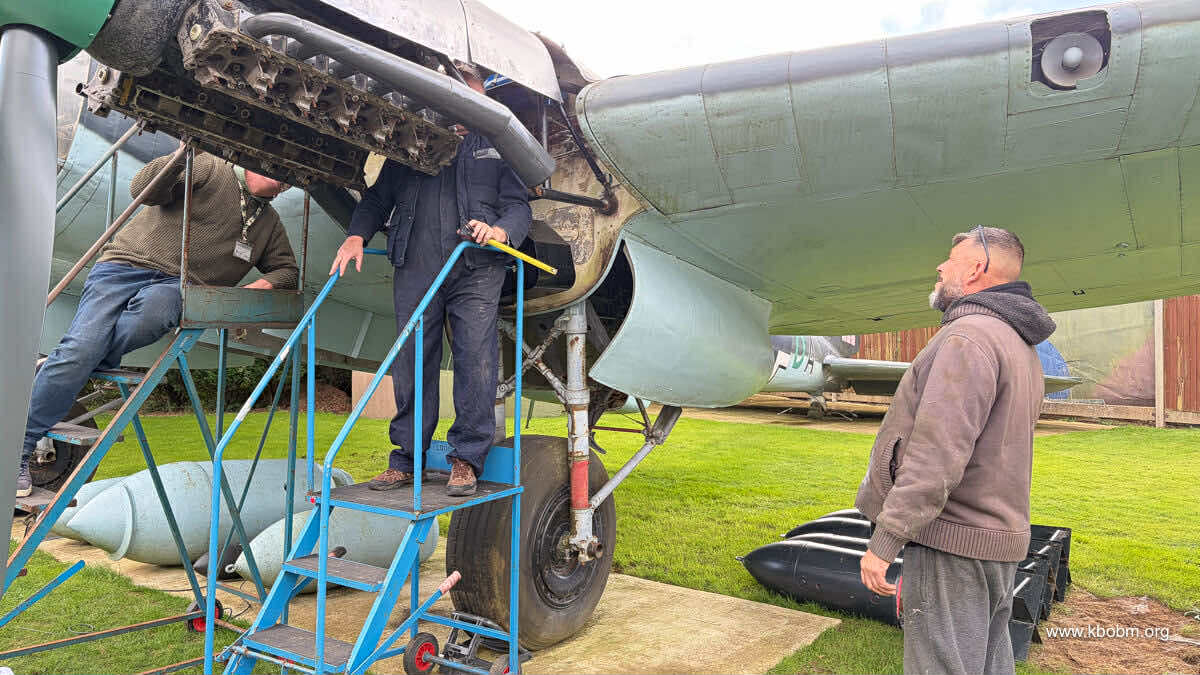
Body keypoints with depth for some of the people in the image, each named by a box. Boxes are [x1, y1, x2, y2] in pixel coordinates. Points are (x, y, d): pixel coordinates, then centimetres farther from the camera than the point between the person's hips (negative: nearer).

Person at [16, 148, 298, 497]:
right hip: (126, 266, -2)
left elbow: (288, 269, 22)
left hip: (177, 288, 2)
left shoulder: (269, 223, 22)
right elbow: (143, 189, -2)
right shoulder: (209, 170, 6)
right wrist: (180, 159, -18)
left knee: (155, 306, -37)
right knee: (82, 345, -21)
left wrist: (261, 285, 1)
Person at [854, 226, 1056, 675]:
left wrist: (884, 541, -23)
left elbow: (937, 453, -25)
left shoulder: (969, 336, -17)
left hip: (952, 544, -10)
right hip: (1000, 541, 10)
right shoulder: (1022, 348, 18)